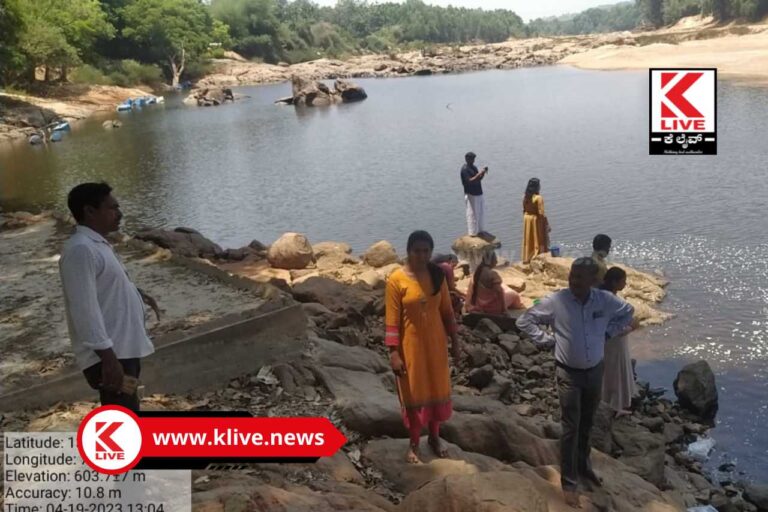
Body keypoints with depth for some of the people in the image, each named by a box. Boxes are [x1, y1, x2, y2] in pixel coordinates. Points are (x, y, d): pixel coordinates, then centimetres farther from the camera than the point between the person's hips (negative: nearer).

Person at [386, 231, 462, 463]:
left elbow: (447, 311, 5)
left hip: (436, 342, 4)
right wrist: (393, 352, -16)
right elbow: (392, 319, -13)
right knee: (414, 393, 7)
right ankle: (414, 444, 25)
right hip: (411, 344, -4)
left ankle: (435, 438, 35)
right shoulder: (396, 279, -14)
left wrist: (455, 342, 6)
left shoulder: (438, 275, -2)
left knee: (437, 389, 15)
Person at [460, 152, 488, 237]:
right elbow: (469, 181, -24)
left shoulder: (474, 168, 14)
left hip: (478, 193, 9)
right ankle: (473, 232, 5)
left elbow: (479, 179, 17)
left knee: (481, 212, 15)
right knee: (473, 214, -4)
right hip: (471, 195, -9)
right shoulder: (465, 169, -14)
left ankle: (480, 230, 27)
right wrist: (479, 174, -28)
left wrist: (483, 173, -1)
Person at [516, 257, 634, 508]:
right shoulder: (556, 301, -18)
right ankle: (569, 482, 12)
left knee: (587, 424, 19)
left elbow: (628, 312, 12)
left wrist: (608, 332, 1)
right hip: (568, 373, -3)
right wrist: (548, 339, -12)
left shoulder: (605, 300, -10)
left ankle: (584, 466, 41)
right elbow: (525, 321, -9)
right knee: (571, 428, -1)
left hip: (595, 370, 3)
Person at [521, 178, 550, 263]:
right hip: (536, 219, -6)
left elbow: (524, 210, 7)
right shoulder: (538, 198, -20)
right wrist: (545, 223, -10)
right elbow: (541, 213, -19)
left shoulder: (525, 197, -1)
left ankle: (527, 258, 21)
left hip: (527, 218, 6)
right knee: (538, 240, 6)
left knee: (528, 240, 15)